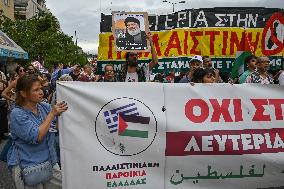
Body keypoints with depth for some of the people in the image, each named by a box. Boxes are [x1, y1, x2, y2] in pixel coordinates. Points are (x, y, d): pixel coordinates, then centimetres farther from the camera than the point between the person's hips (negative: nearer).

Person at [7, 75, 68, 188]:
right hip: (29, 168, -5)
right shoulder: (17, 114, -15)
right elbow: (36, 137, -24)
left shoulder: (45, 107, 0)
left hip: (50, 162, 5)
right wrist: (52, 114, -23)